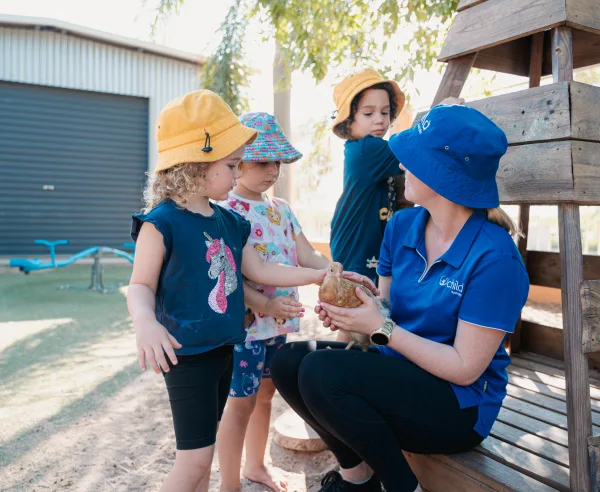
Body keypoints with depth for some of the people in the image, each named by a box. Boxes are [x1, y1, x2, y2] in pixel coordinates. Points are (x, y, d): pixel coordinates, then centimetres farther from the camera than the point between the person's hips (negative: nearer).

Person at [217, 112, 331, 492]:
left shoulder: (282, 209, 8)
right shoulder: (227, 213, -14)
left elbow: (307, 255, 4)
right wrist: (265, 305, -32)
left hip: (279, 321, 7)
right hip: (247, 321, -7)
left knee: (266, 393, 20)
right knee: (242, 402, 4)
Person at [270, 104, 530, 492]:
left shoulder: (494, 256, -22)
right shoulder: (402, 225, -1)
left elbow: (465, 368, -19)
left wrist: (382, 328, -23)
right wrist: (350, 310, -14)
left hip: (460, 405, -7)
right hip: (399, 371, 7)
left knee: (320, 372, -28)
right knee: (288, 361, -10)